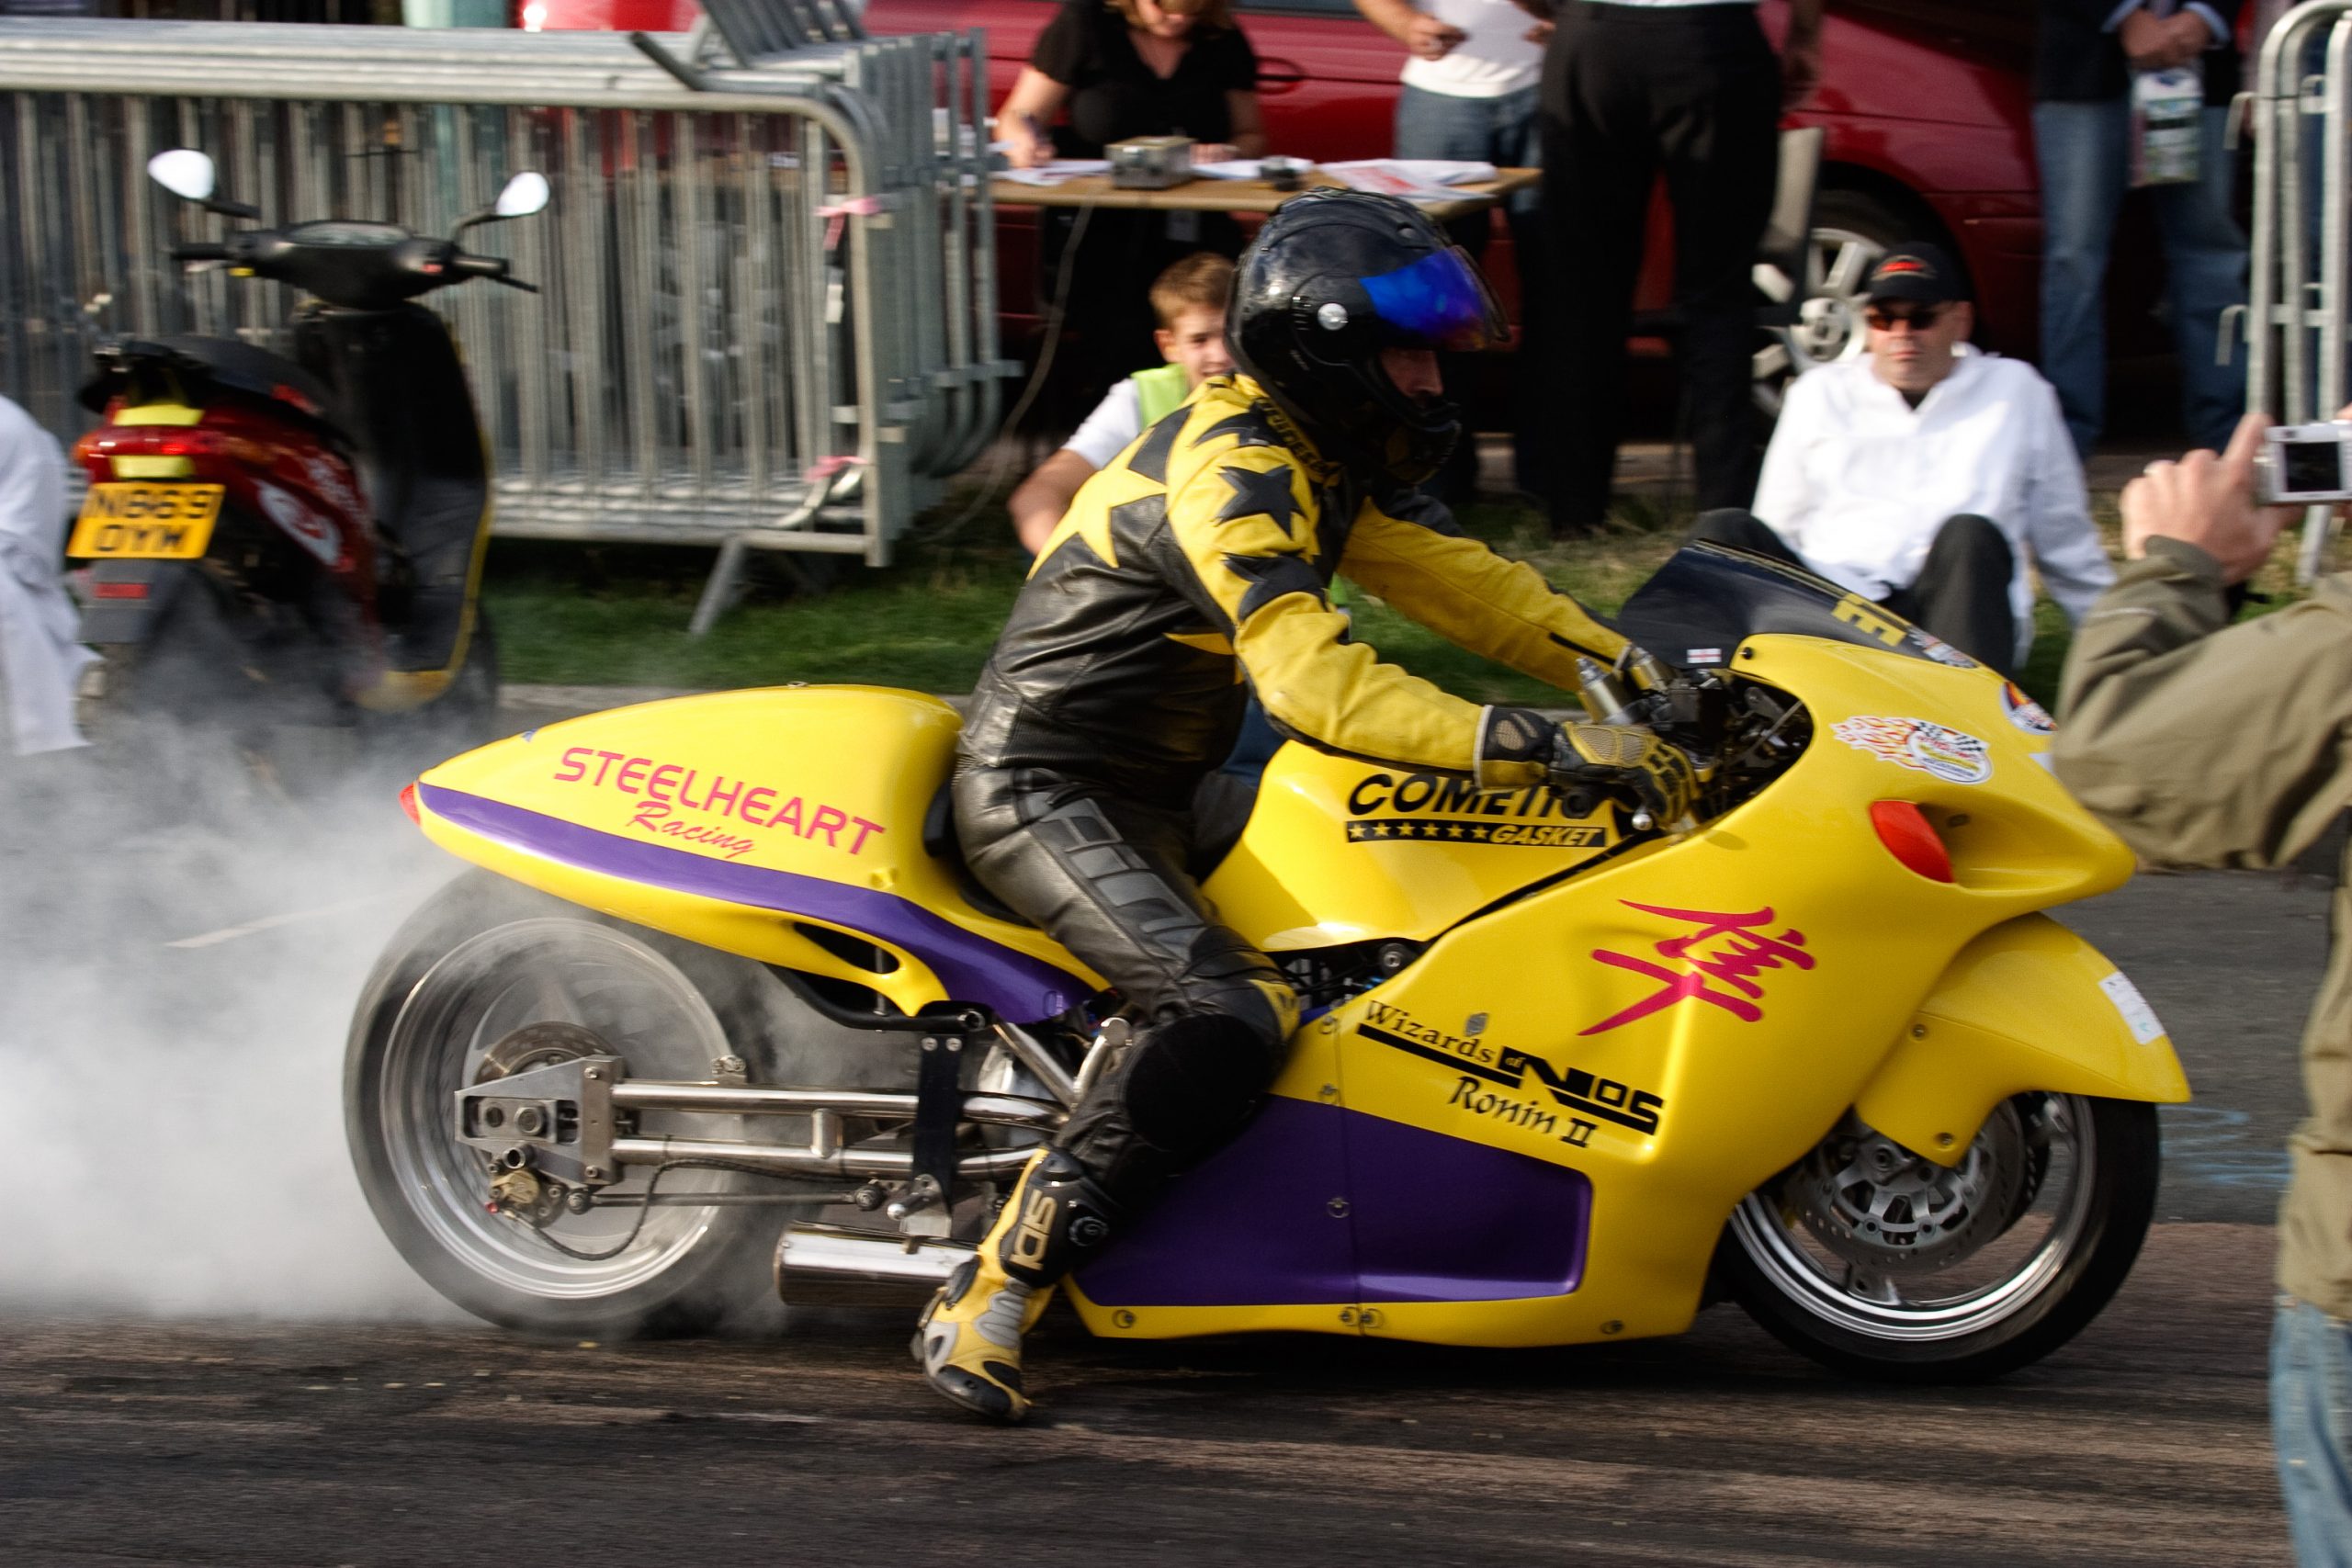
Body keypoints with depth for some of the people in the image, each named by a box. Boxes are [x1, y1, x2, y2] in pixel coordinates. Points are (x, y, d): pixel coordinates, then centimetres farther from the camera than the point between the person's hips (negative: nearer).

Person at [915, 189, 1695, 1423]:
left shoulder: (1298, 459, 13)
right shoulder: (1231, 472, -20)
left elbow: (1440, 574, 16)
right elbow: (1318, 685, -31)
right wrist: (1542, 749, -37)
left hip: (1135, 798, 11)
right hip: (1044, 798, -11)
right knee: (1230, 1014, -30)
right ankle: (988, 1303, -30)